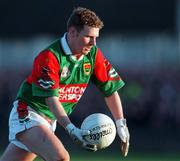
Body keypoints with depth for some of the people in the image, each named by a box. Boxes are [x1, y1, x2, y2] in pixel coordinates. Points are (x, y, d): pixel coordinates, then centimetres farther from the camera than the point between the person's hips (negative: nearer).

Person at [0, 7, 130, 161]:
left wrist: (121, 125, -3)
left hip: (50, 119, 7)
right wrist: (71, 129, -37)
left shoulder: (93, 54, -2)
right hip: (28, 113, -7)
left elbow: (110, 90, 5)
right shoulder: (49, 57, -21)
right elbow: (51, 99, -26)